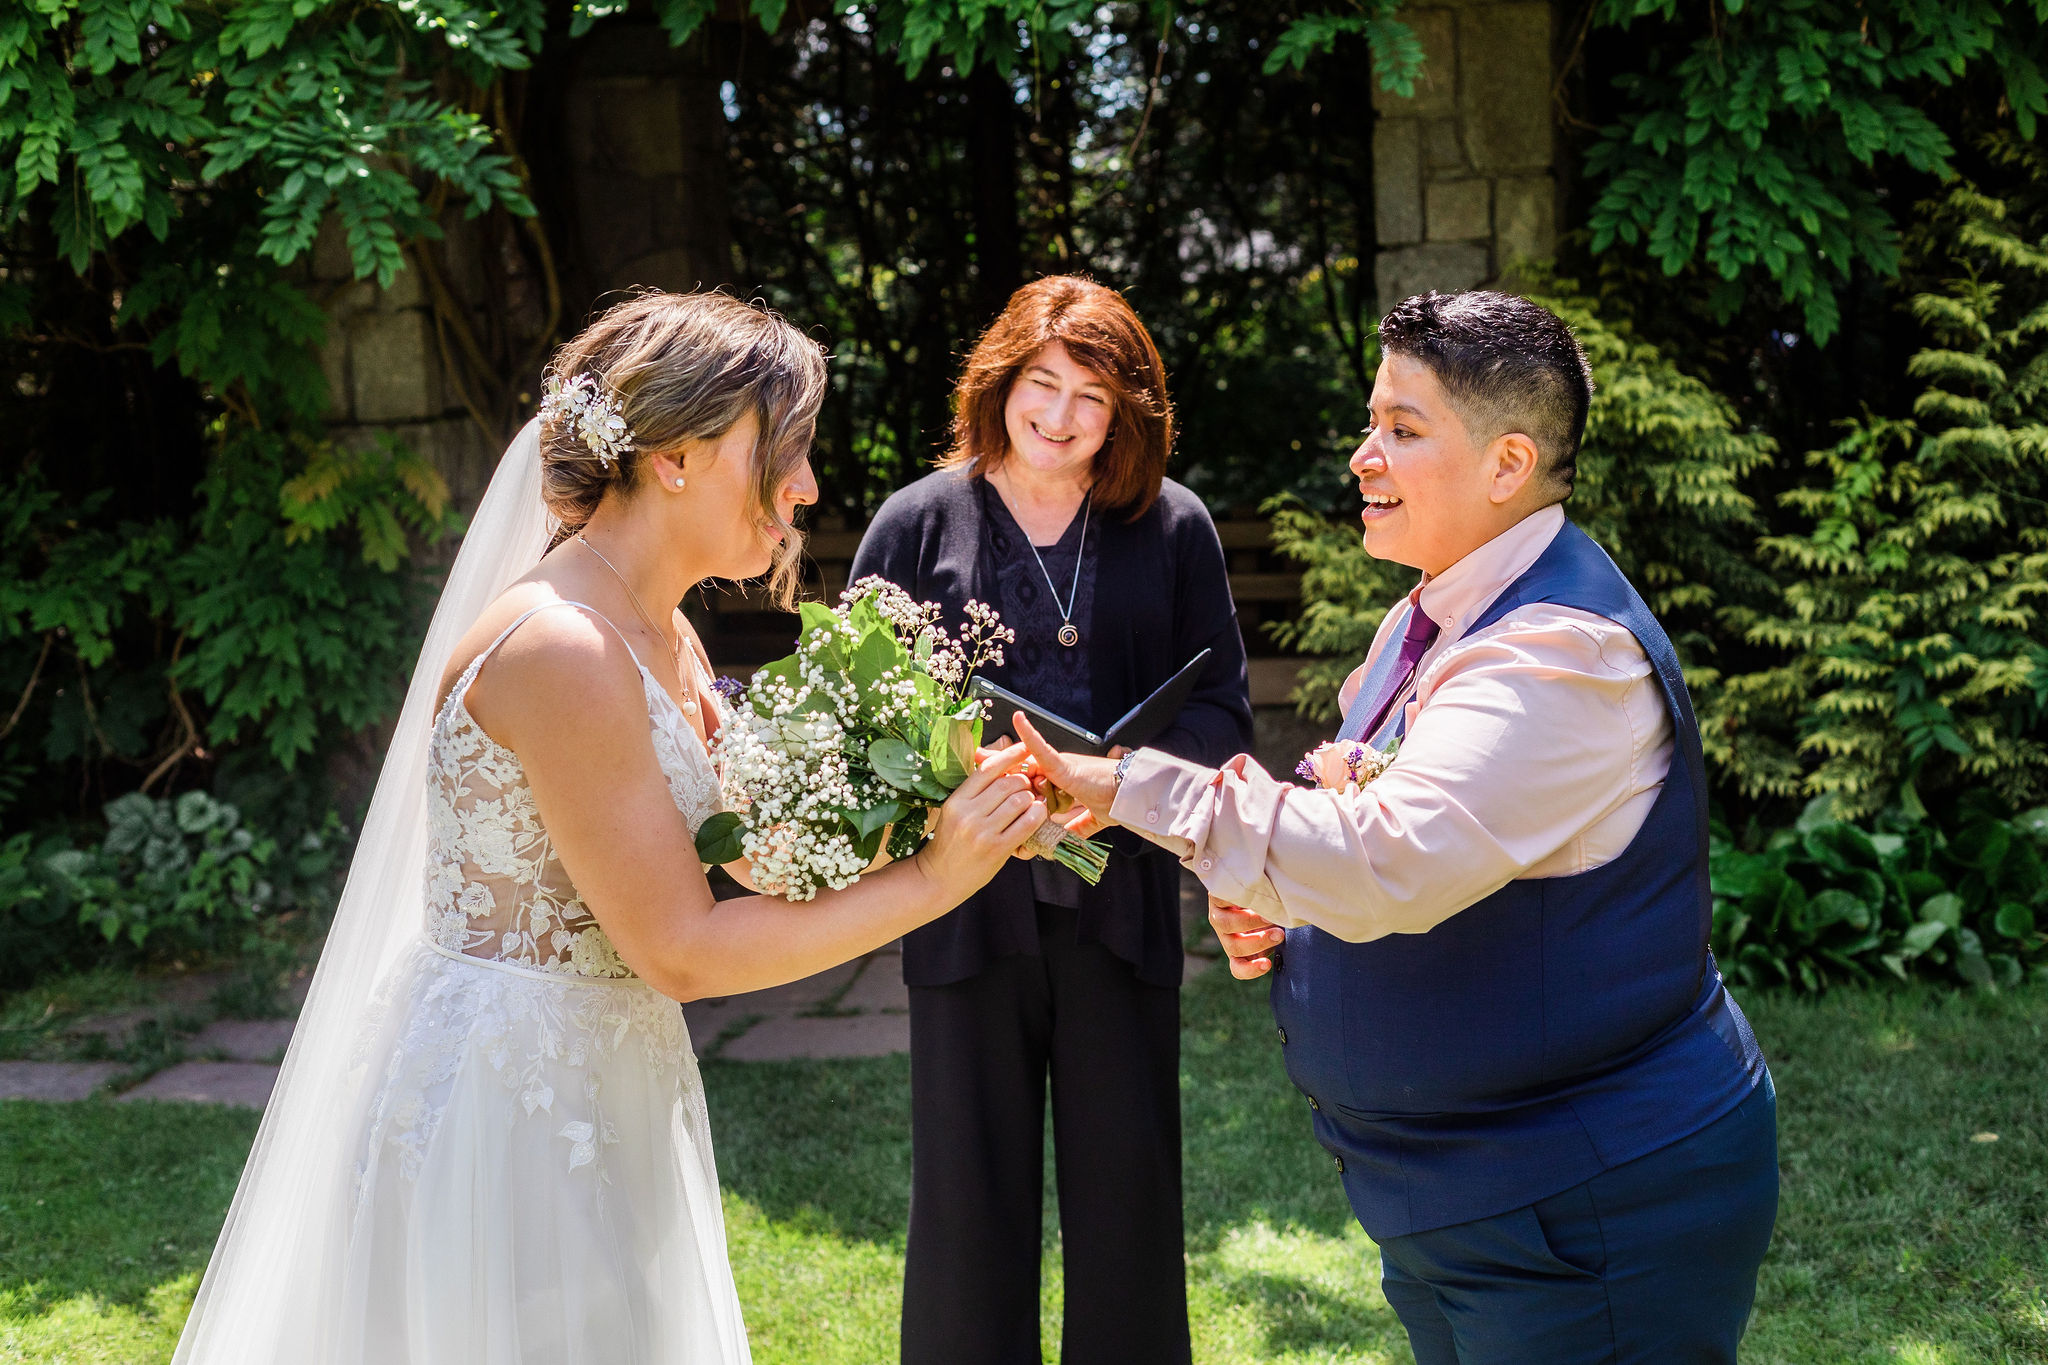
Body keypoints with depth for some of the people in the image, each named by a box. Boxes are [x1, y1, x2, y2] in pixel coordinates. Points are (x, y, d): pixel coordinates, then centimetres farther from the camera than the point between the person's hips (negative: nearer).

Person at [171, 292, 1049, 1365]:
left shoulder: (663, 638, 8)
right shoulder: (563, 651, -22)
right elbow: (681, 948, -21)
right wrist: (931, 881, -17)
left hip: (594, 1103, 9)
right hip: (503, 1106, -9)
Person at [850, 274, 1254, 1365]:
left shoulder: (1172, 528, 4)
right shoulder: (920, 523, 2)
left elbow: (1221, 706, 4)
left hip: (1119, 904, 1)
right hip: (968, 902, -1)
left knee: (1129, 1193, 9)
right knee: (967, 1199, 7)